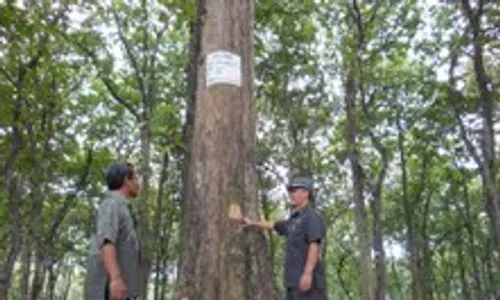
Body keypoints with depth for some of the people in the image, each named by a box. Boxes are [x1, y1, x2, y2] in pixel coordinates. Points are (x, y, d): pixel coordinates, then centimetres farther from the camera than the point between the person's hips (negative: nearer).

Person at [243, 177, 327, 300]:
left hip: (307, 278, -9)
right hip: (293, 280, 9)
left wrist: (307, 273, -24)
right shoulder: (294, 219, 20)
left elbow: (315, 246, -17)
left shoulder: (312, 216, -7)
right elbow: (273, 225, 37)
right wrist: (253, 223, 47)